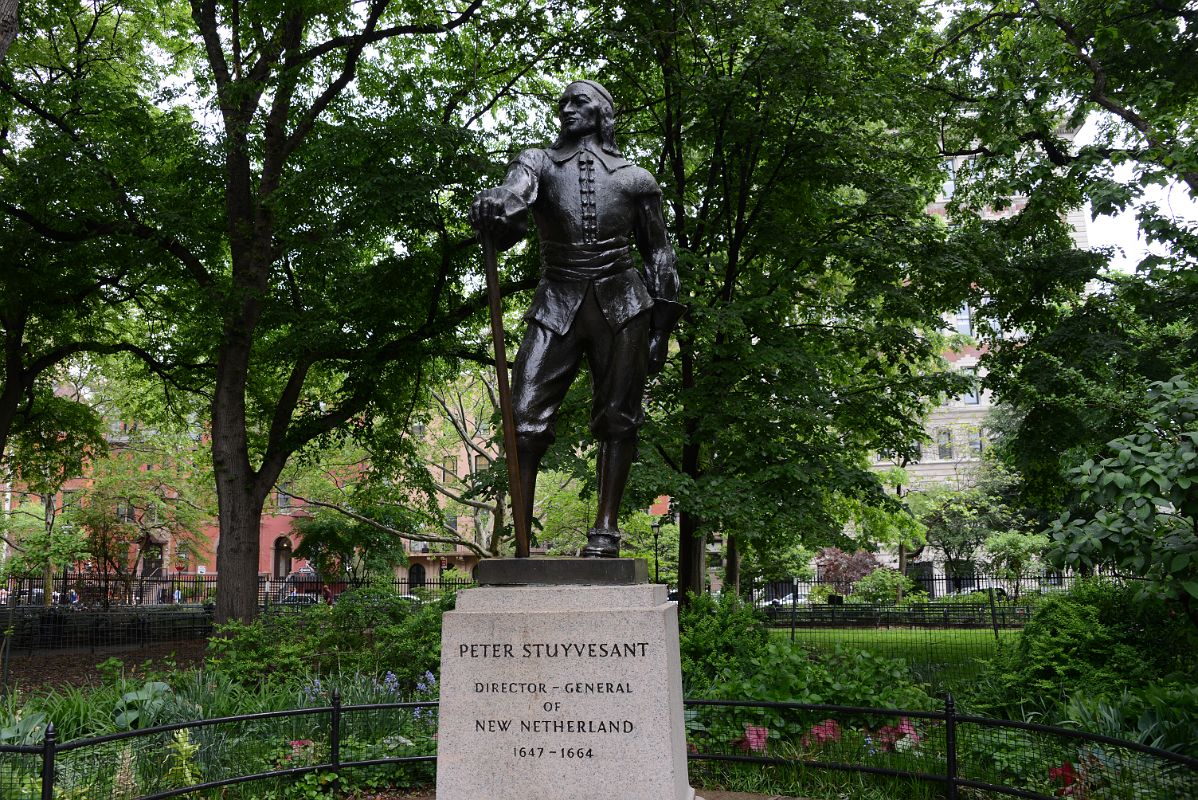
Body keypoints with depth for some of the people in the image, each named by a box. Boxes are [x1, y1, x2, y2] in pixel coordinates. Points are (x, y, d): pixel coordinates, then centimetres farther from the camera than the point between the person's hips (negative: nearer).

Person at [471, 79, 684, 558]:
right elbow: (512, 192, -11)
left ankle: (605, 531, 1)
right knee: (526, 415, -10)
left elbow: (658, 255, 15)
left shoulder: (634, 180, 13)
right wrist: (494, 206, -37)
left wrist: (661, 326, 7)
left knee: (616, 417, -3)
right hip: (557, 302, 0)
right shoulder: (538, 162, 13)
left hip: (620, 304, 0)